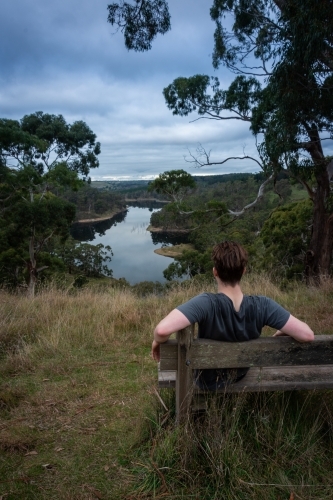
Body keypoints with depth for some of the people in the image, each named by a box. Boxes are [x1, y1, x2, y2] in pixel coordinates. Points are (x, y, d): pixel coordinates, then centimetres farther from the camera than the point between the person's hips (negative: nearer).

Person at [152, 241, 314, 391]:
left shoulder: (206, 304, -38)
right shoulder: (262, 305, -28)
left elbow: (162, 330, -50)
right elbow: (307, 335, -26)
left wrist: (158, 341, -26)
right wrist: (282, 332, -5)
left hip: (207, 380, -3)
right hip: (240, 376, 3)